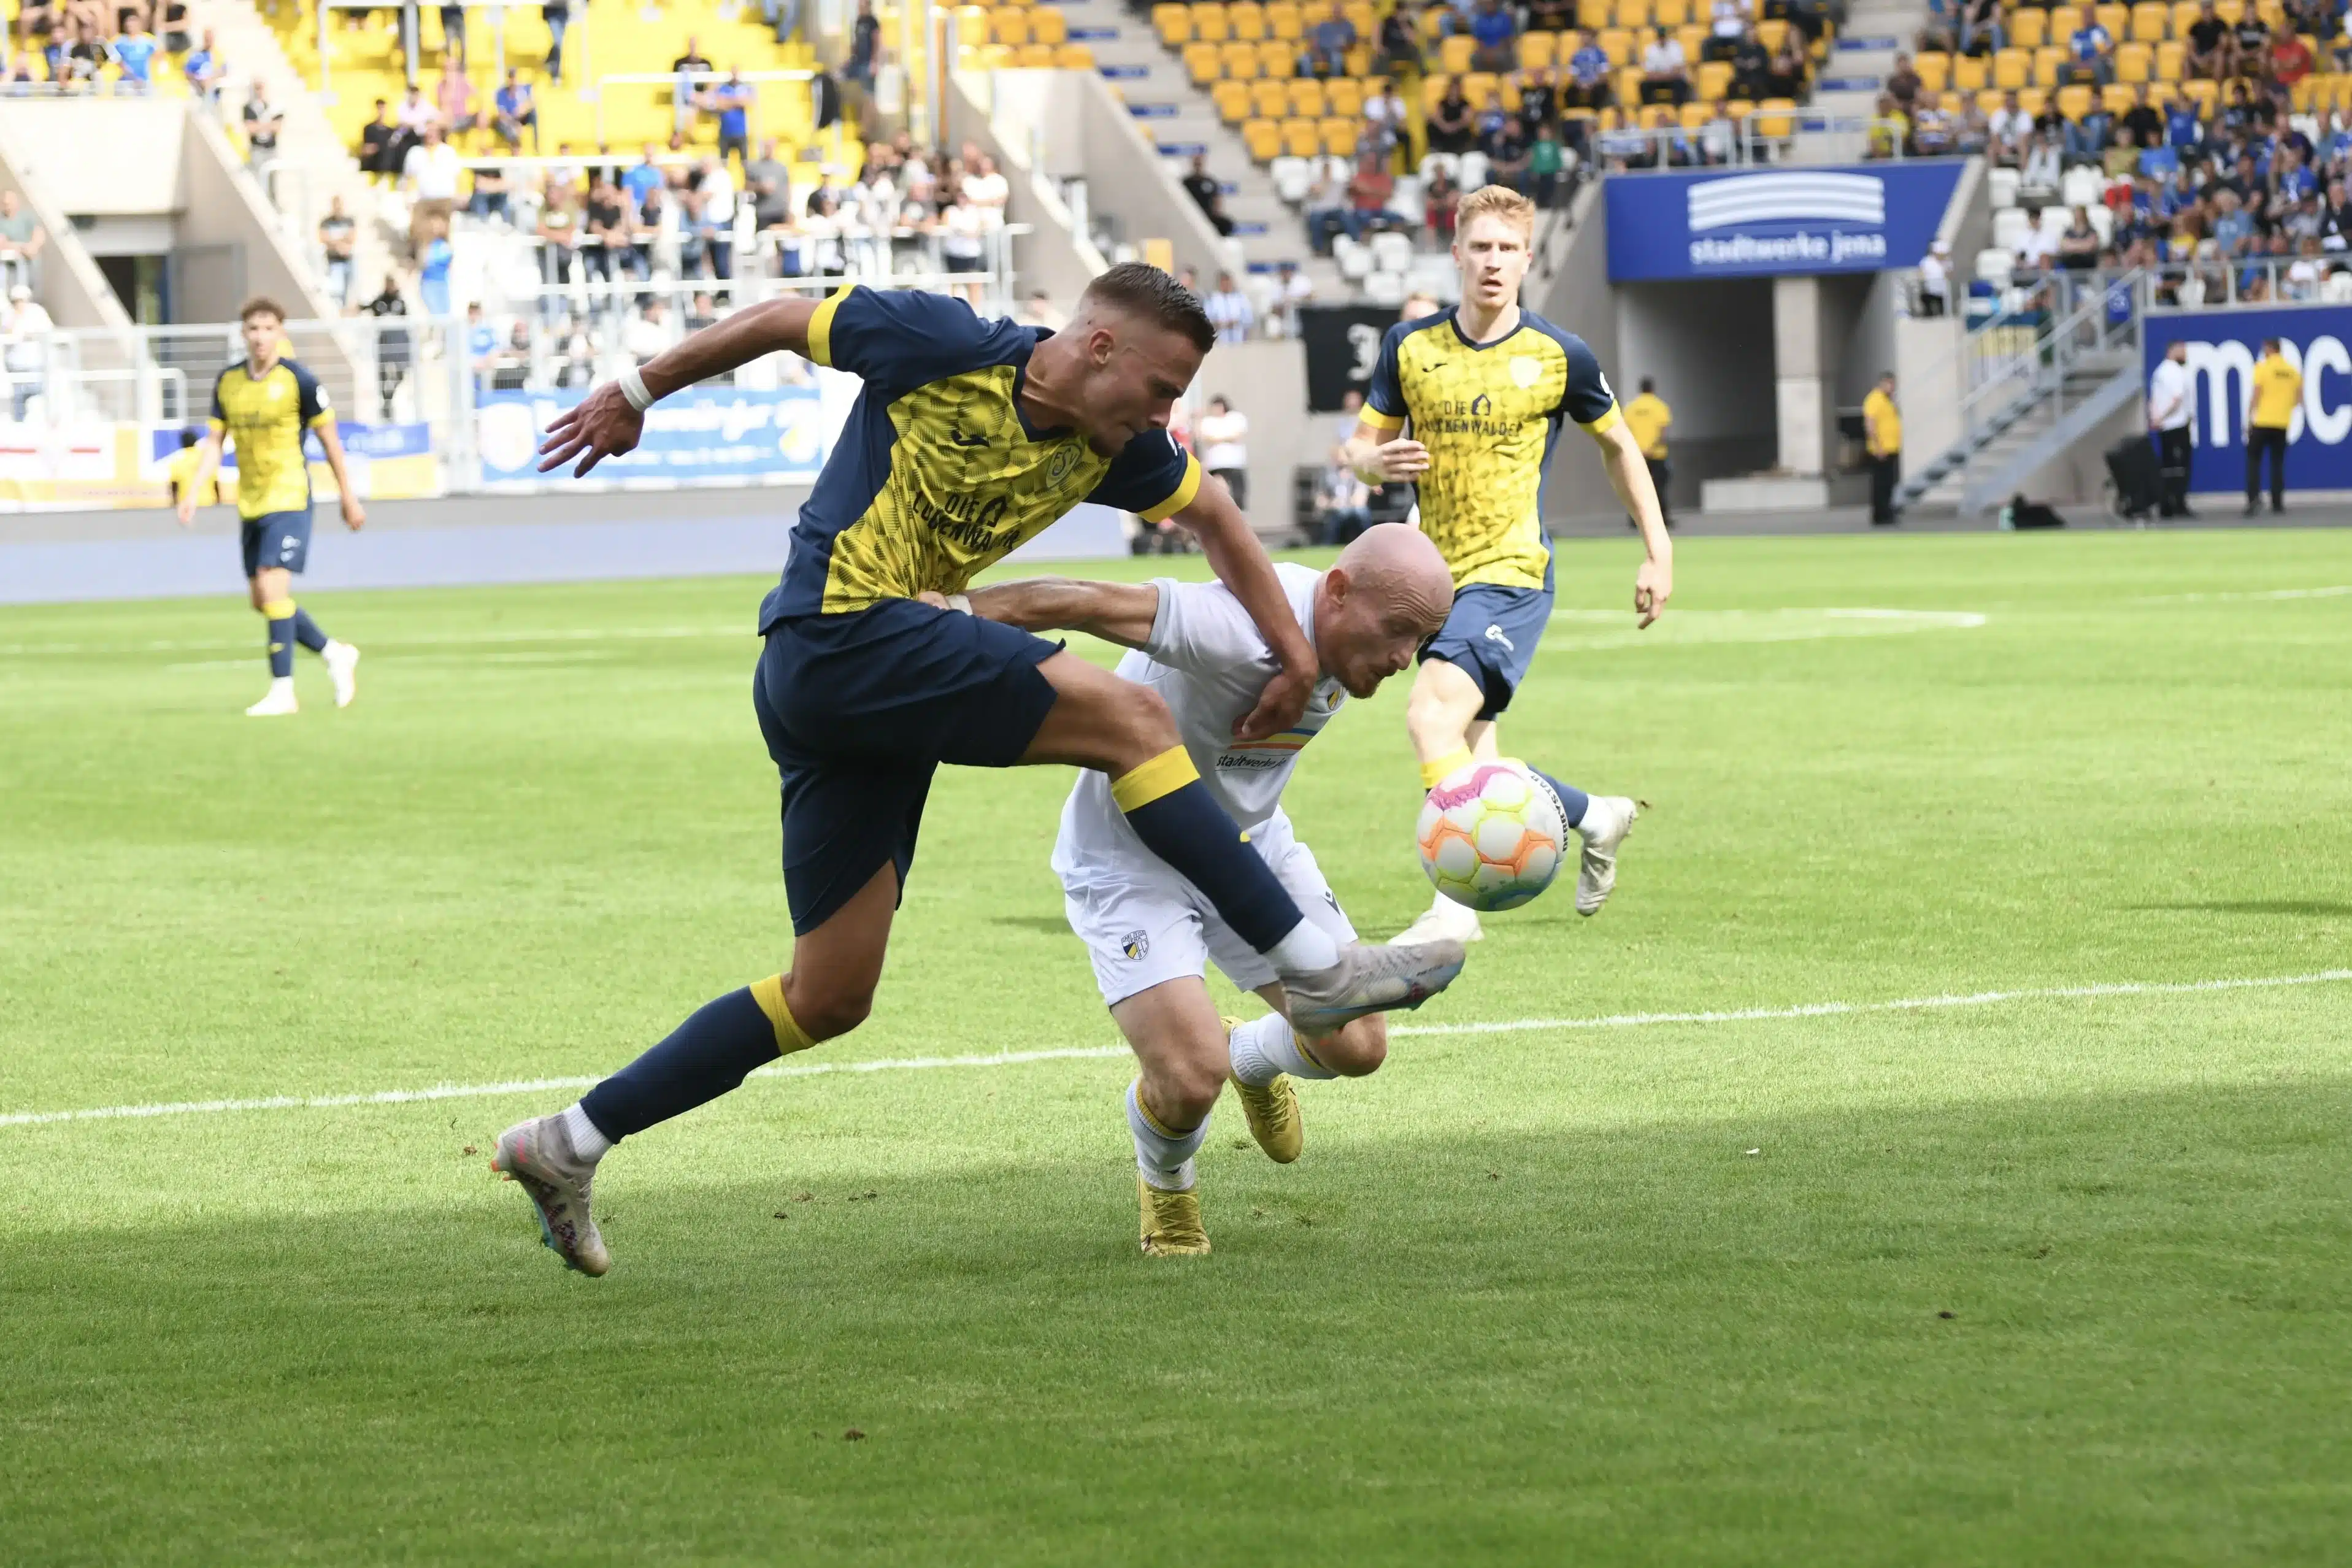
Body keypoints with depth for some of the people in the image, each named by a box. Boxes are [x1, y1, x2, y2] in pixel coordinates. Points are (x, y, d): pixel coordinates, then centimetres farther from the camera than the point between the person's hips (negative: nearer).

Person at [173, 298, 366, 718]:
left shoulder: (298, 381, -8)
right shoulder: (227, 382, 7)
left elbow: (329, 441, 0)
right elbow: (214, 443, 9)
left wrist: (349, 498, 4)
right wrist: (193, 493, -4)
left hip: (289, 498, -6)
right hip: (250, 505, 6)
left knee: (273, 588, -17)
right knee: (264, 600, 9)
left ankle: (283, 691, -13)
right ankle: (335, 654, 29)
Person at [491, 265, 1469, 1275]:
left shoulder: (1109, 450, 9)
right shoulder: (946, 349, -10)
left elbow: (1211, 514, 27)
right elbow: (779, 320, 1)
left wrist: (1293, 651, 22)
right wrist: (638, 394, 11)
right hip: (836, 634, -9)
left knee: (829, 1001, 7)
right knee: (1128, 718, -15)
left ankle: (569, 1144, 12)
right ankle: (1314, 968, -14)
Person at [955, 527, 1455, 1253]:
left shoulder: (1341, 635, -9)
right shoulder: (1236, 631, -37)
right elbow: (1068, 603, -38)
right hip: (1128, 858, -7)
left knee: (1357, 1046, 0)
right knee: (1190, 1081, -22)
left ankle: (1255, 1059, 37)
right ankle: (1165, 1184, 16)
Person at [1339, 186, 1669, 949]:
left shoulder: (1560, 356, -3)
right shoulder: (1410, 345, 3)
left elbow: (1618, 447, 12)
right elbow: (1362, 440, 12)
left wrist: (1658, 552, 9)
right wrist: (1379, 461, -13)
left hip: (1513, 574, -5)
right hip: (1437, 575, 5)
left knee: (1432, 712, -27)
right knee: (1471, 775, 8)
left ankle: (1457, 903, -25)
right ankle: (1598, 817, 36)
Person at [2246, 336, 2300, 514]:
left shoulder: (2263, 368, -7)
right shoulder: (2292, 370, 6)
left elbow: (2255, 395, -9)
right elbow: (2299, 398, 9)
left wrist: (2249, 419, -3)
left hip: (2263, 422, -4)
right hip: (2282, 423, 4)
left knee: (2253, 459, 5)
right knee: (2278, 463, 11)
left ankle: (2254, 498, -11)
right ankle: (2278, 503, 7)